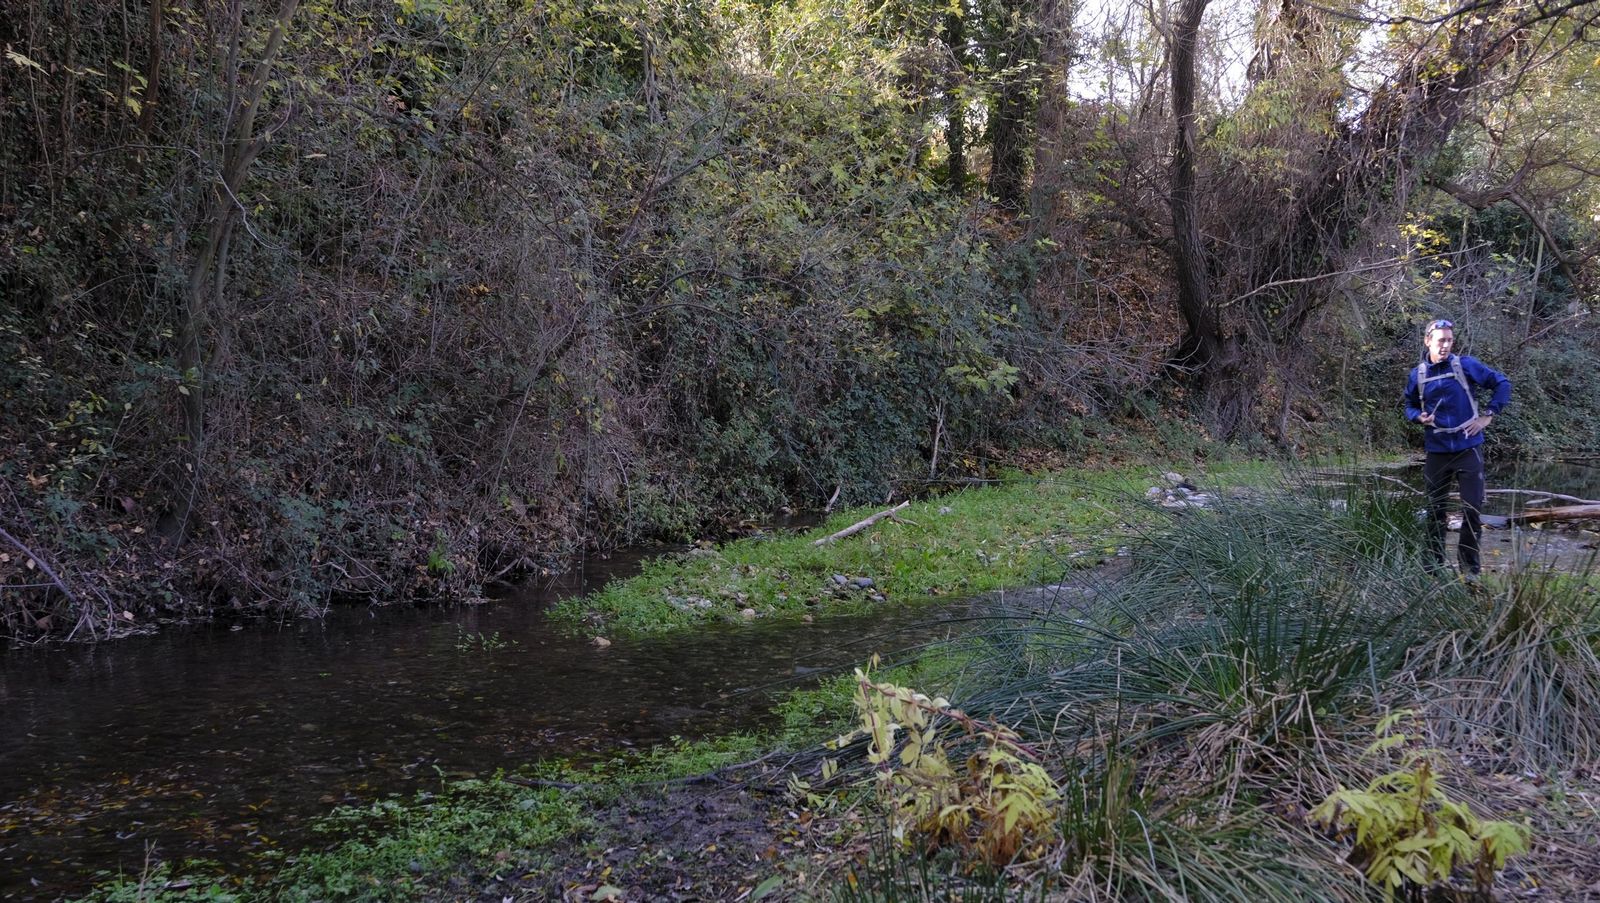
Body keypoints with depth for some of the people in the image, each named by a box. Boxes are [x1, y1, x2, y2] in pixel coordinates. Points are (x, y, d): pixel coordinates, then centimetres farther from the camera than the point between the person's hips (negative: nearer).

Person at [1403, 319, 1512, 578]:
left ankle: (1470, 566, 13)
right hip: (1436, 451, 2)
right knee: (1435, 510, 9)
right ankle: (1434, 564, 20)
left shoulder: (1466, 365, -6)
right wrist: (1419, 417, -7)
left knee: (1473, 509, -1)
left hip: (1468, 448, -2)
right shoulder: (1418, 375, 2)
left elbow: (1502, 383, 2)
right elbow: (1409, 407, 15)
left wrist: (1488, 415, -4)